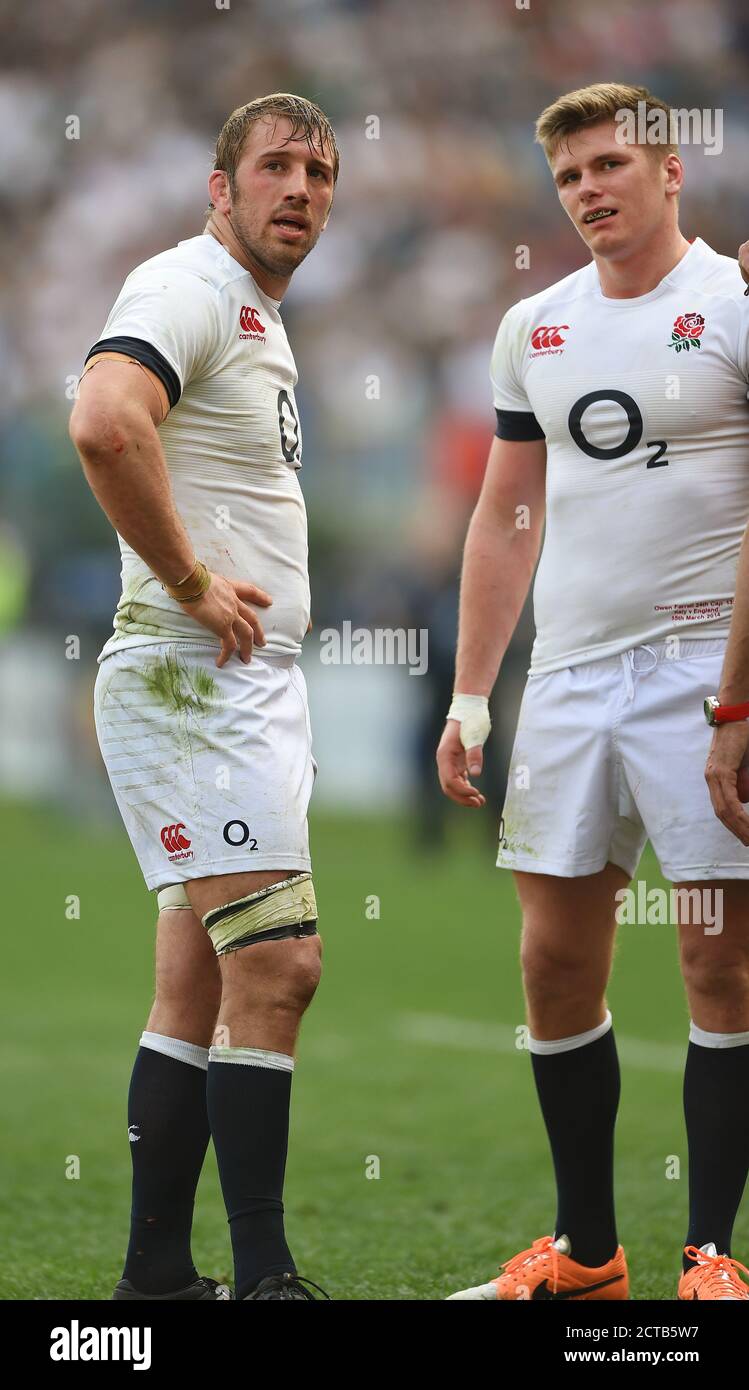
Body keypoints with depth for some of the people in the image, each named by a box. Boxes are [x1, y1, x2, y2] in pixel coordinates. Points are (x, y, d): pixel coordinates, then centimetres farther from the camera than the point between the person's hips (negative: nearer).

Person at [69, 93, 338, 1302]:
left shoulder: (259, 318, 20)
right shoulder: (187, 288, -11)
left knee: (199, 991, 10)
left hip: (250, 685, 10)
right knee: (277, 965, -13)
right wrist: (193, 586, -23)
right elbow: (103, 425, -31)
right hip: (189, 679, -10)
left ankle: (157, 1273, 13)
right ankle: (263, 1274, -10)